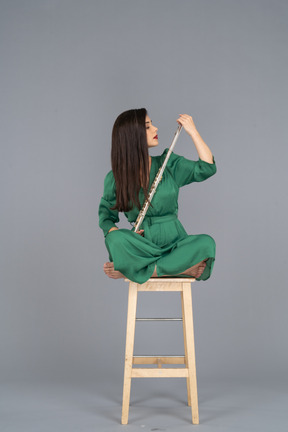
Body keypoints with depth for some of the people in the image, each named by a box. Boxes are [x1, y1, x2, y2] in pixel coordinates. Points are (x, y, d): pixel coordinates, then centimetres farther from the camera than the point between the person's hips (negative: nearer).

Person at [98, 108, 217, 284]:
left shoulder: (168, 163, 6)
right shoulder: (115, 178, 3)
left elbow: (207, 169, -5)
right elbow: (106, 215, 11)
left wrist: (193, 131, -7)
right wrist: (114, 231, -11)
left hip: (174, 242, 2)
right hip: (141, 246, -2)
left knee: (206, 243, -30)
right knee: (116, 239, -33)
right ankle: (183, 267, -25)